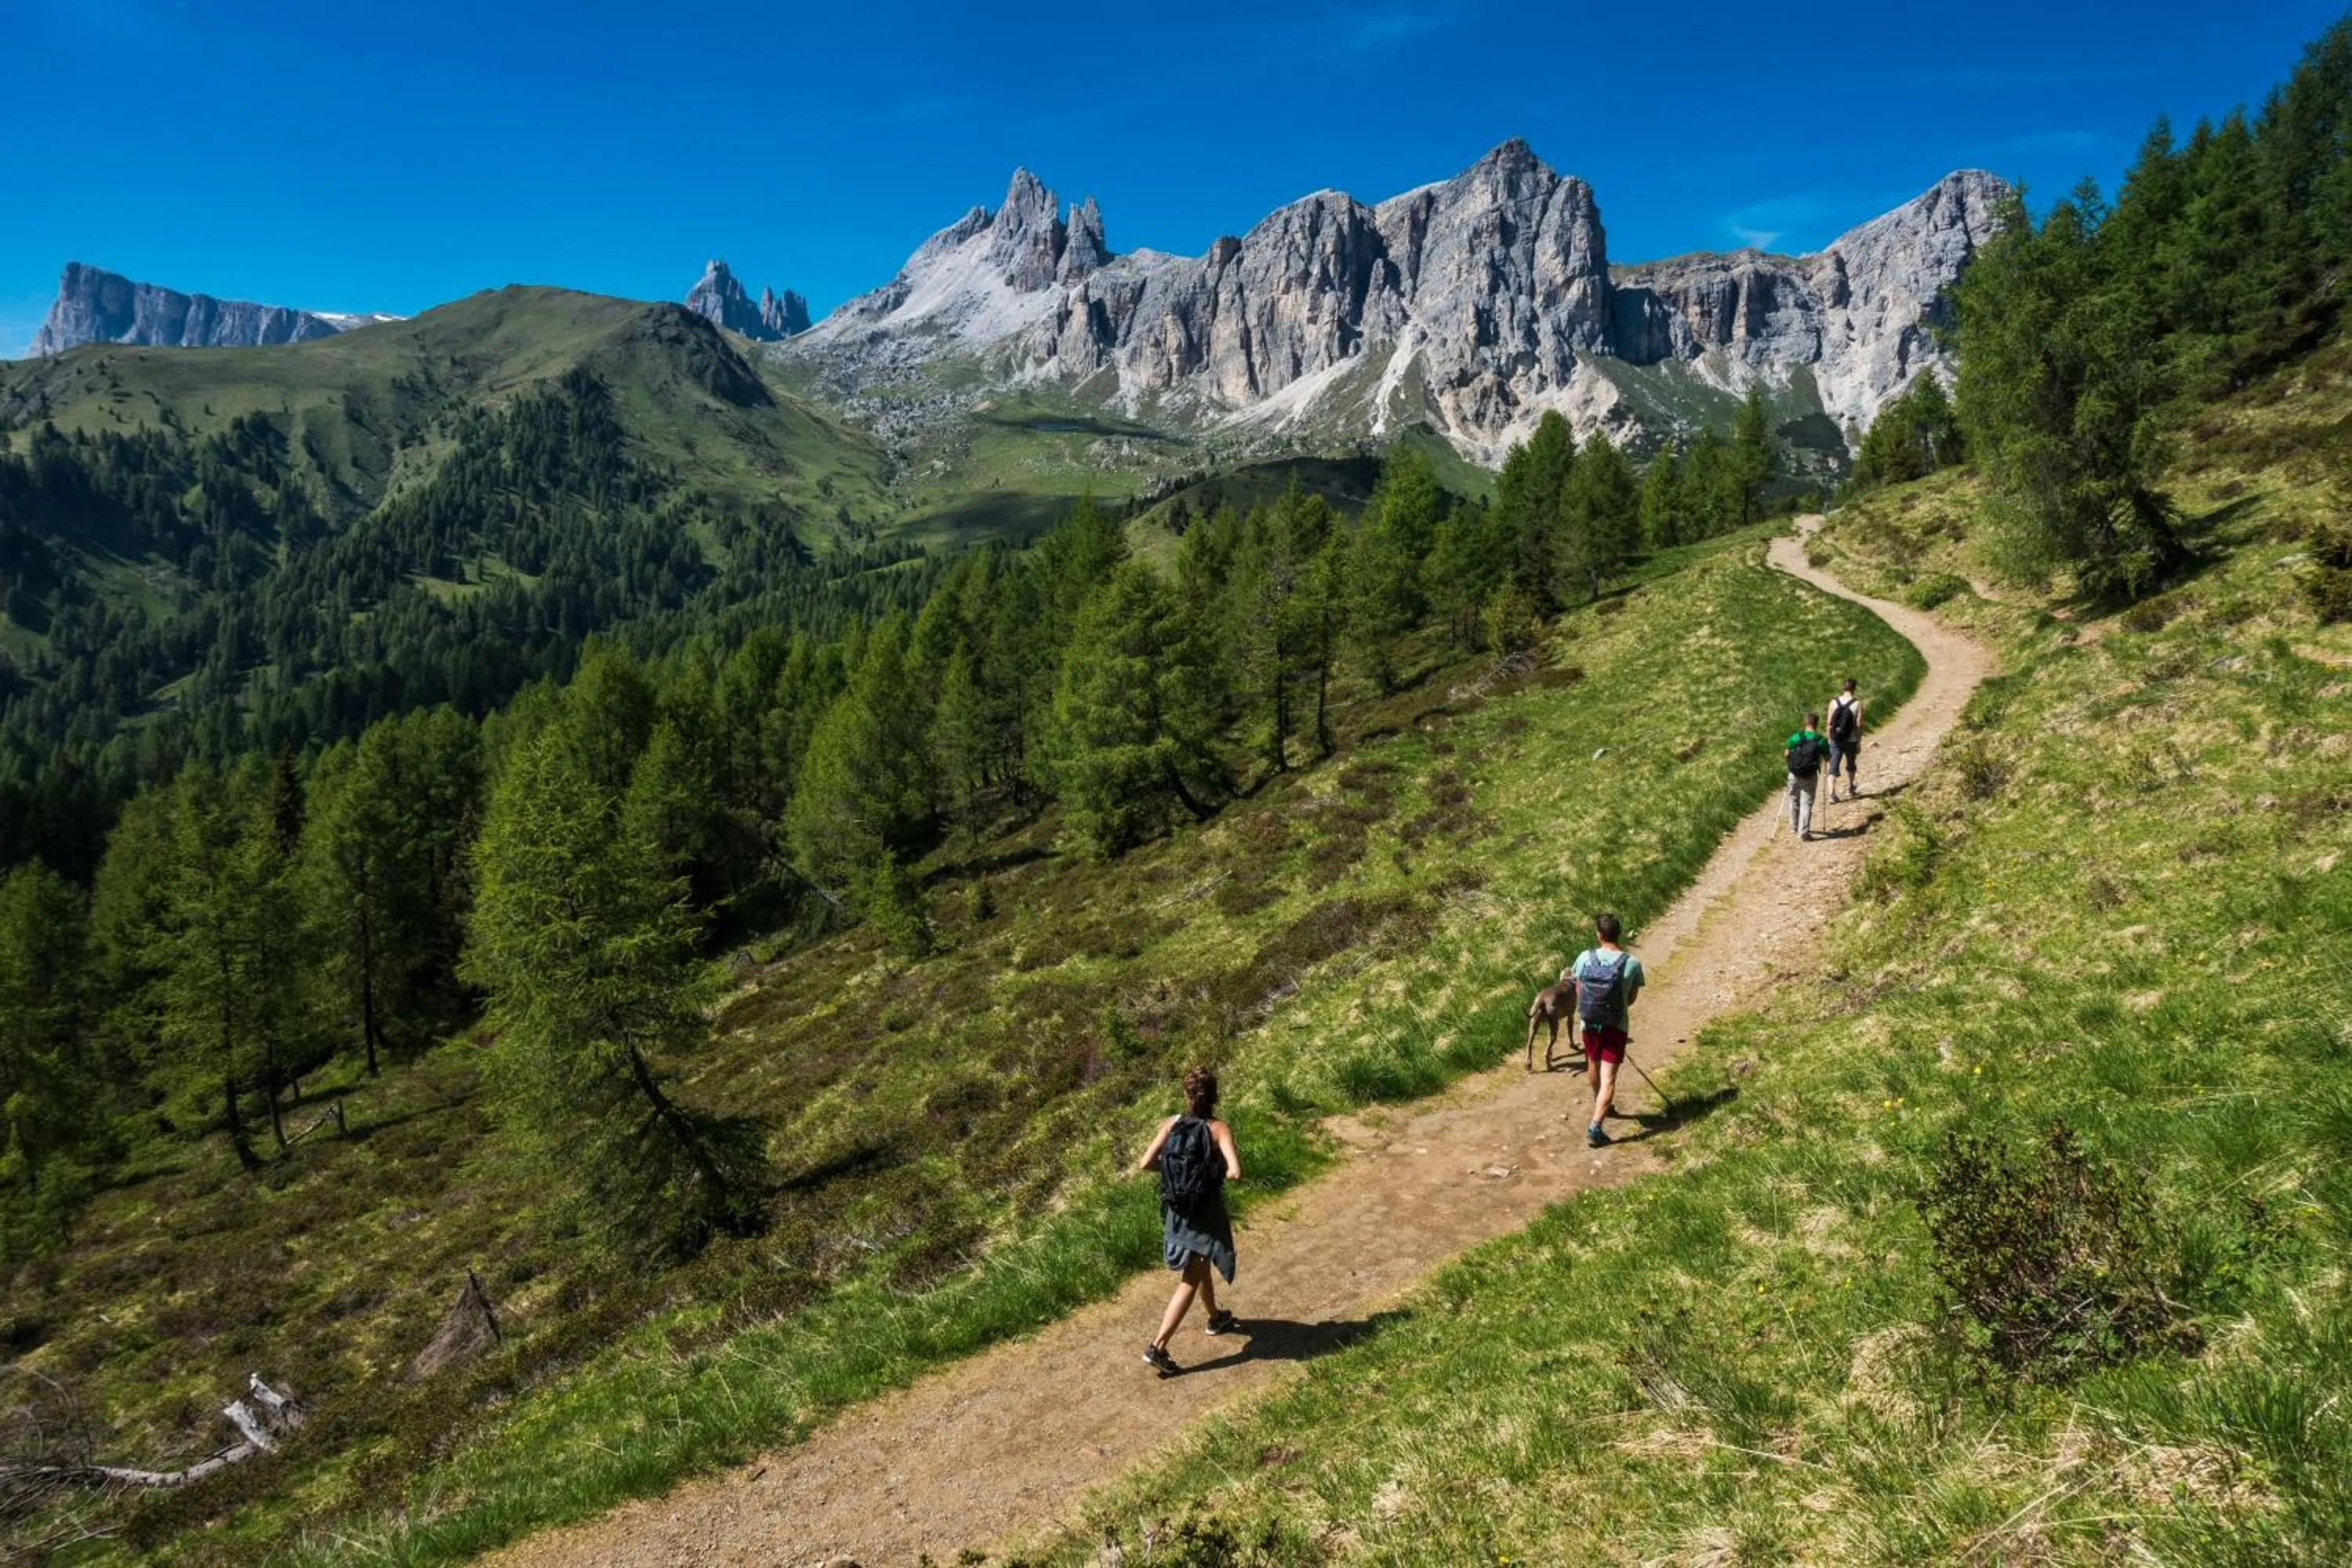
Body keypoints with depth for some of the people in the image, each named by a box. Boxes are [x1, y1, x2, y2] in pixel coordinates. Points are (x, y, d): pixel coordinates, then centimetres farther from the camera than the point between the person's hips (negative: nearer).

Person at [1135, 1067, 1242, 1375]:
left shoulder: (1171, 1125, -7)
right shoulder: (1218, 1129, -19)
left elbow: (1144, 1164, -9)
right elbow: (1235, 1172, -29)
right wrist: (1221, 1173, -7)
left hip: (1177, 1211, 5)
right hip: (1205, 1213, -5)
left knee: (1201, 1265, 28)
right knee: (1189, 1283, 0)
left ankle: (1215, 1318, 50)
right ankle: (1157, 1347, -8)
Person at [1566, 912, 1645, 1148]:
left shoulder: (1585, 958, -12)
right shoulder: (1632, 963, -15)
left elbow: (1579, 991, 3)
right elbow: (1632, 998, 0)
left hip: (1589, 1024, 3)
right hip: (1616, 1027, -3)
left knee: (1593, 1067, 25)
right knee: (1608, 1079, -1)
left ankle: (1599, 1106, 49)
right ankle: (1595, 1129, -12)